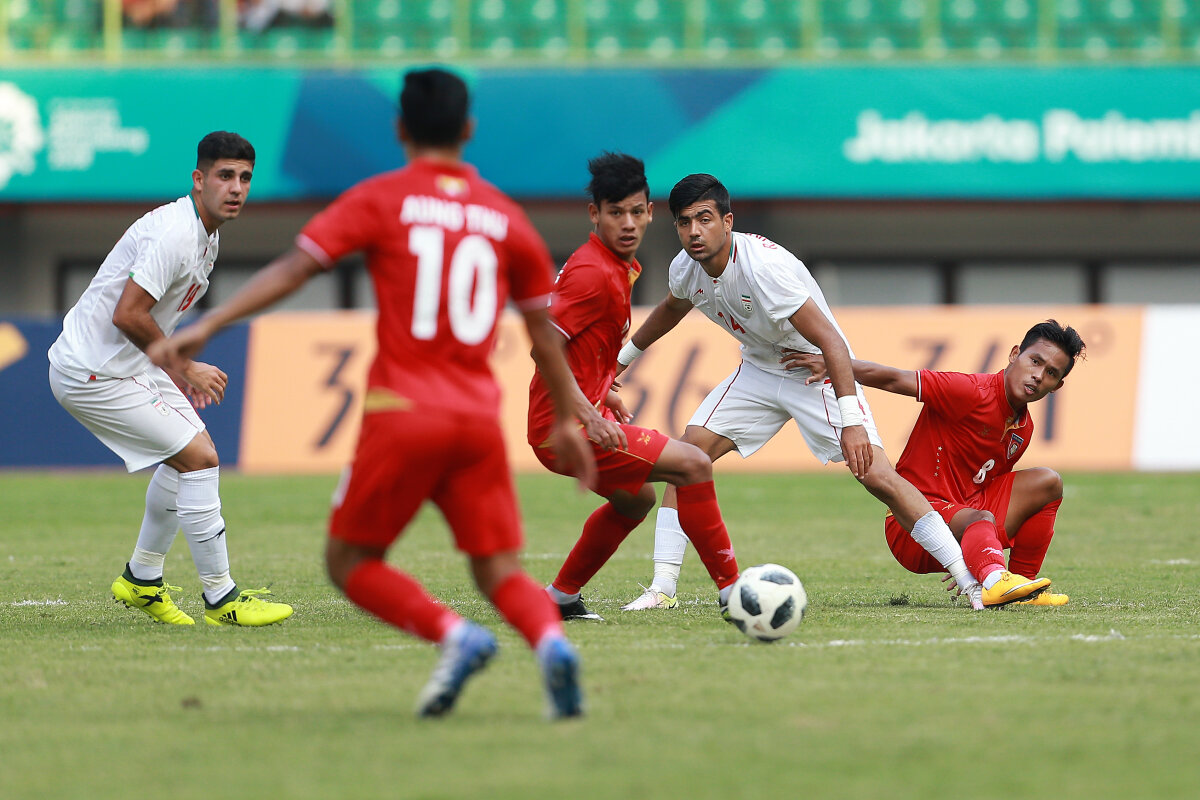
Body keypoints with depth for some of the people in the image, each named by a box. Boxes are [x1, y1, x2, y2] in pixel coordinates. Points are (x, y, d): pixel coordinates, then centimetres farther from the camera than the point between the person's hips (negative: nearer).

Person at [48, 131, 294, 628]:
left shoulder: (206, 234, 11)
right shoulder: (174, 233, -23)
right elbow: (127, 314, -27)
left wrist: (177, 372, 13)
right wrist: (185, 367, -16)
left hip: (123, 363, 11)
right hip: (93, 373, -11)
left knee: (190, 452, 19)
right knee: (199, 456, -13)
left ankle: (141, 581, 29)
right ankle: (221, 599, -7)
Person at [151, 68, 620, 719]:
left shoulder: (382, 199, 2)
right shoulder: (504, 215, 12)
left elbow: (293, 268, -7)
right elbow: (543, 329, 18)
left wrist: (206, 327, -8)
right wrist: (567, 422, 29)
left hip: (403, 414, -3)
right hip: (479, 419, 3)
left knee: (351, 561, 10)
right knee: (501, 572, 6)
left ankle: (453, 635, -14)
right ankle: (550, 640, -26)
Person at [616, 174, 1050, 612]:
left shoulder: (765, 266, -32)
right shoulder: (686, 269, -10)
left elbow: (830, 341, -34)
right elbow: (672, 308, 18)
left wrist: (852, 421, -43)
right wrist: (624, 357, 29)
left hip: (820, 373, -7)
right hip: (759, 372, 7)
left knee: (877, 475, -20)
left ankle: (974, 583, -18)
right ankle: (662, 588, -2)